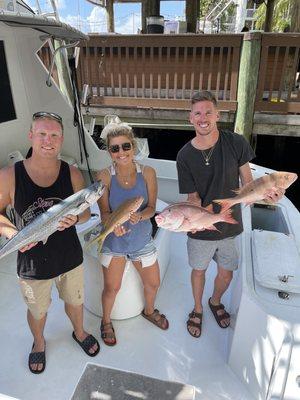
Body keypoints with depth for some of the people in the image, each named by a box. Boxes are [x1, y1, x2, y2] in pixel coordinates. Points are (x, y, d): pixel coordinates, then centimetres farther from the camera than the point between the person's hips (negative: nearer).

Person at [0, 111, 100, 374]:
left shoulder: (73, 174, -11)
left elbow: (86, 211, -2)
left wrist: (74, 219, -24)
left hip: (70, 258, 2)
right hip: (33, 263, -1)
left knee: (74, 300, 26)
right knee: (37, 311, 25)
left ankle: (79, 332, 59)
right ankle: (39, 342, 59)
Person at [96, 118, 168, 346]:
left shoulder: (148, 173, -12)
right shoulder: (104, 177, -17)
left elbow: (152, 207, -10)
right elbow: (104, 212, -14)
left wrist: (140, 216, -32)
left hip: (142, 240, 2)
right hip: (113, 243, -2)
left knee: (153, 284, 19)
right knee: (112, 288, 12)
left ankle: (149, 311, 54)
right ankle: (106, 321, 45)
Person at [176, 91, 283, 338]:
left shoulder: (236, 143, -13)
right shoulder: (185, 156, -14)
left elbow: (248, 183, -5)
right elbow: (193, 197, -10)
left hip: (230, 225, 1)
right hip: (201, 228, -1)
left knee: (226, 273, 20)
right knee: (199, 271, 20)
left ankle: (215, 302, 54)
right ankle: (198, 309, 50)